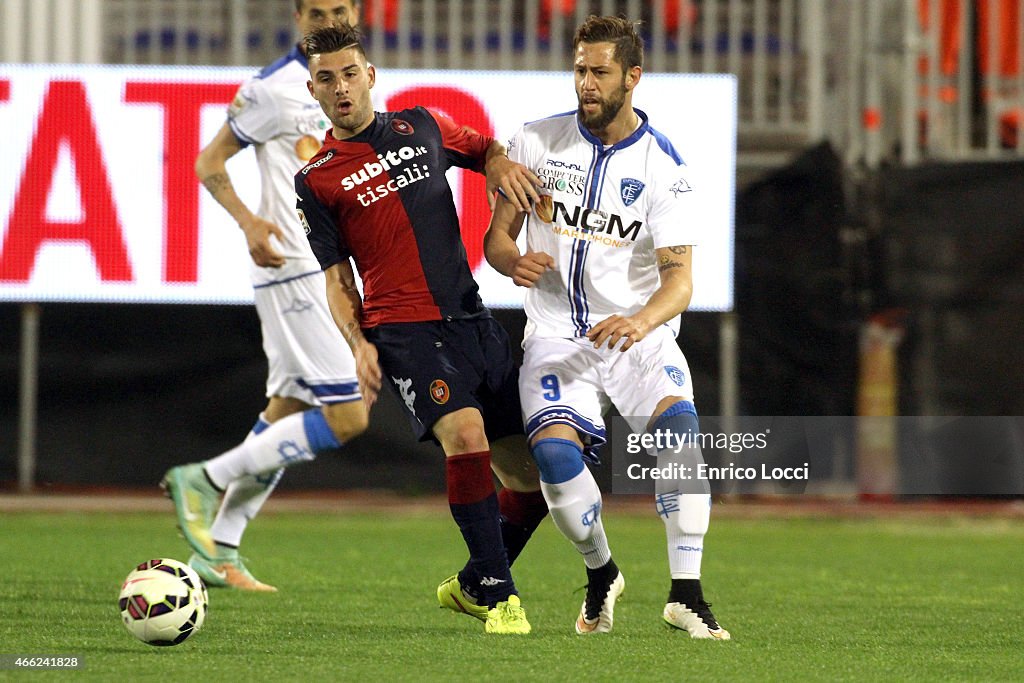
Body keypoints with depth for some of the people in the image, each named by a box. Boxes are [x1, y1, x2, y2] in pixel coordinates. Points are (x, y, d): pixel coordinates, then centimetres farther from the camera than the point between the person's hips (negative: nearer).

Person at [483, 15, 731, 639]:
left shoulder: (661, 165, -4)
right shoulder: (537, 142, 2)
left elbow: (679, 277, -9)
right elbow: (497, 236, 9)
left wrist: (640, 321, -30)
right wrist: (512, 260, -16)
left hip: (639, 333, -1)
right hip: (557, 335, 1)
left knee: (679, 422, -30)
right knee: (555, 451, -25)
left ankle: (686, 592, -24)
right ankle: (601, 574, 4)